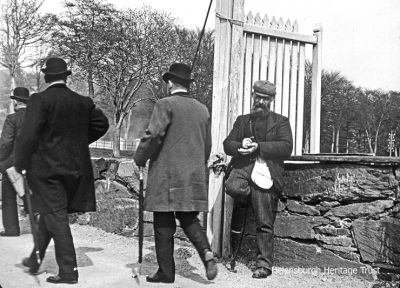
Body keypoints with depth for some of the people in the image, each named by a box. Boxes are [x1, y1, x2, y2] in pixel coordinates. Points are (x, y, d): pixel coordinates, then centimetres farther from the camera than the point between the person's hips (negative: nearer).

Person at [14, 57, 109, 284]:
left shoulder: (40, 100, -11)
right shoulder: (83, 102, 5)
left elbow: (29, 134, -19)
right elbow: (102, 124, 16)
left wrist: (20, 165, -11)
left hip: (46, 166, -6)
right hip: (76, 166, 6)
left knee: (56, 217, 0)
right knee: (49, 213, 21)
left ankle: (68, 271, 2)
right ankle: (35, 260, 35)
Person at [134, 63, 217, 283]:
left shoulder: (166, 105, -7)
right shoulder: (203, 109, 12)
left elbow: (153, 135, -17)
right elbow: (207, 146, 17)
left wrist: (140, 158, -2)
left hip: (167, 176, -6)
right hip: (195, 175, 6)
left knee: (164, 223, 3)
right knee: (189, 218, 16)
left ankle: (166, 272, 9)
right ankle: (207, 253, -5)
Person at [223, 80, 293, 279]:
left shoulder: (280, 121, 13)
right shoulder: (242, 120, 23)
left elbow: (286, 147, -3)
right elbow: (227, 144, 15)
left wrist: (258, 147, -13)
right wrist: (240, 146, -9)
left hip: (266, 173, -2)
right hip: (243, 168, 2)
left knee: (264, 223, -4)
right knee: (232, 186, -33)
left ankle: (264, 264, 6)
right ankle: (239, 210, -2)